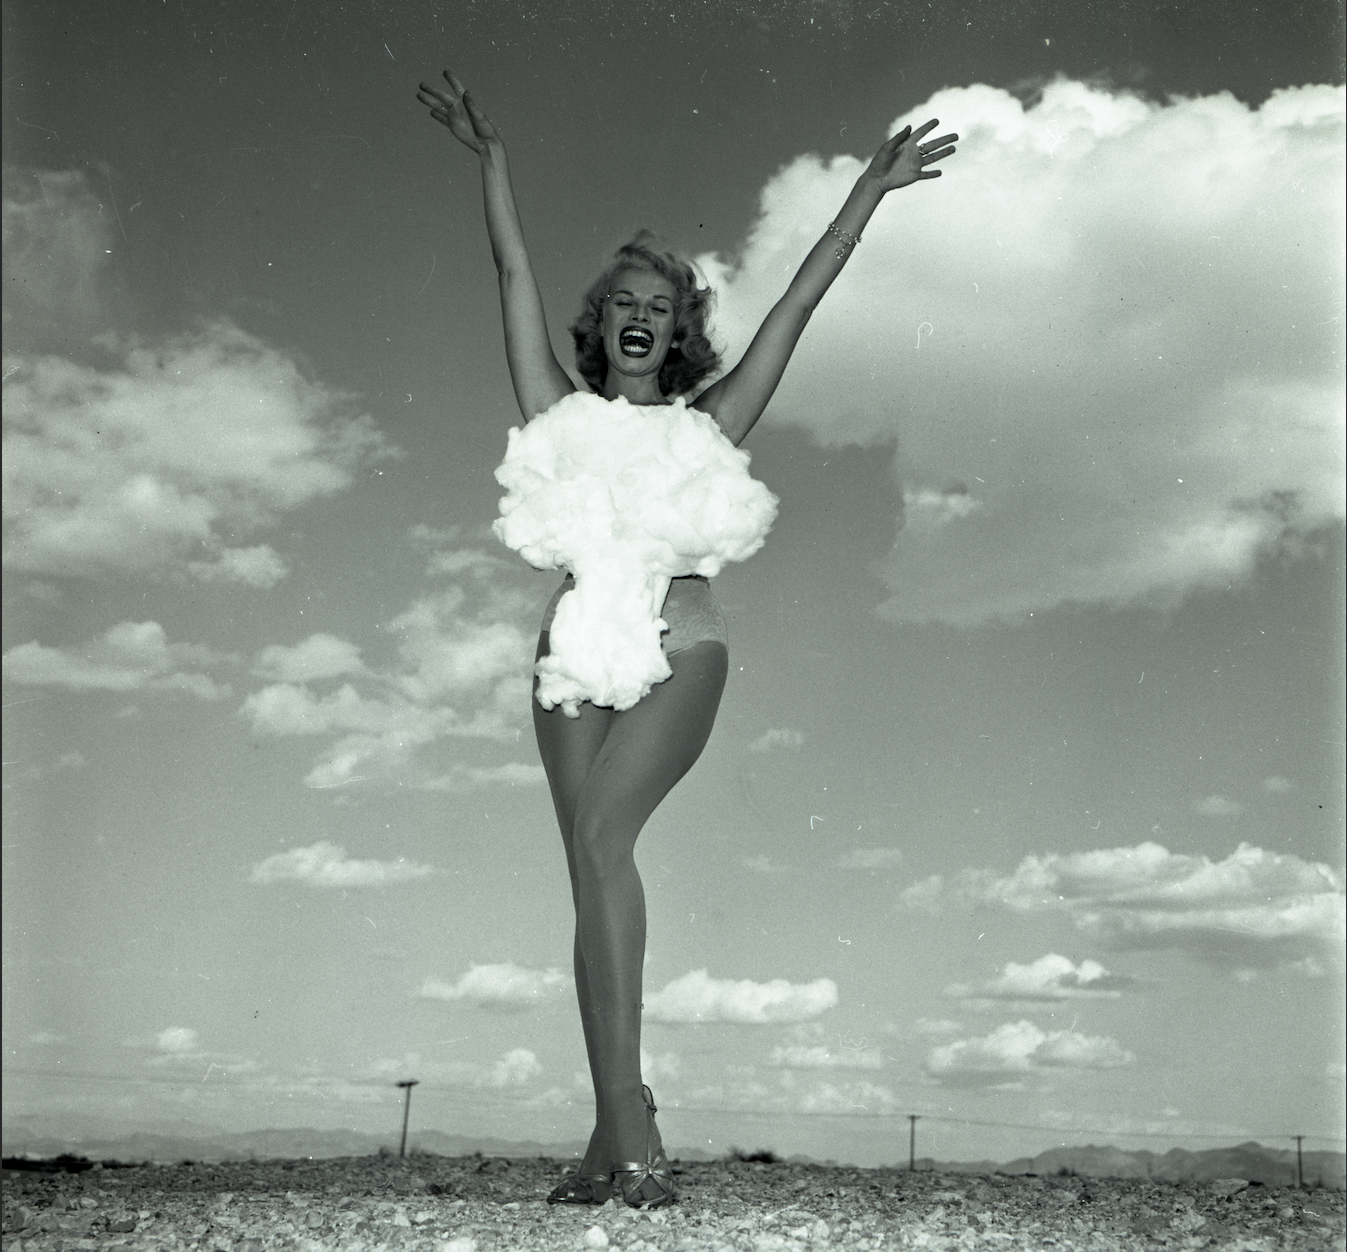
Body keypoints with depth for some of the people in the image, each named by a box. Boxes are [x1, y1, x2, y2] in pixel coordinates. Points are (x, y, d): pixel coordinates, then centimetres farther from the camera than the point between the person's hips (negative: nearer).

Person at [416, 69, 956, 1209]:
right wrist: (491, 158, 21)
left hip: (679, 653, -2)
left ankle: (619, 1115, -27)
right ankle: (626, 1131, -1)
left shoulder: (705, 425, 14)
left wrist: (868, 195, 16)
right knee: (595, 863, -5)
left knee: (601, 834, -25)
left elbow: (797, 305, 14)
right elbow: (517, 279, 18)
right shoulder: (563, 416, 17)